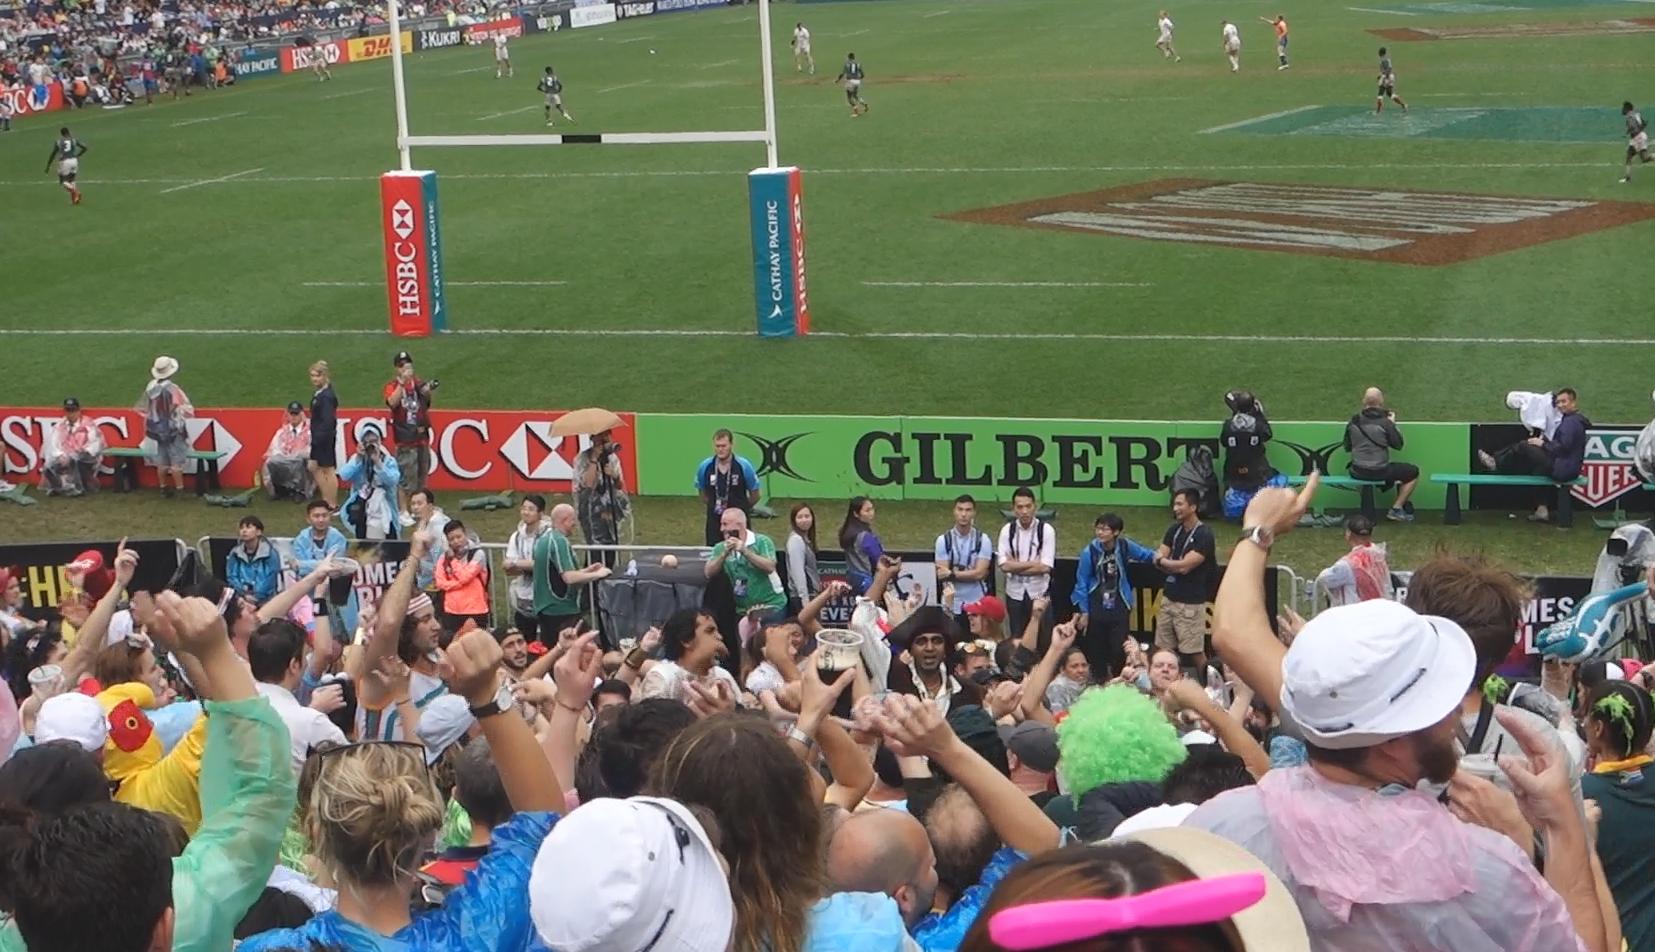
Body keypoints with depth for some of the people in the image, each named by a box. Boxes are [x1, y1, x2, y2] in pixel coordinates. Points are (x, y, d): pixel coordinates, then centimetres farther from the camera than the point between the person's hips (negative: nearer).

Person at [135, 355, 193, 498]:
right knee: (176, 461, -1)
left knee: (161, 460, 14)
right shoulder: (172, 389, -22)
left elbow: (144, 408, 9)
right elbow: (187, 409, -21)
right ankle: (179, 488, 0)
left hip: (158, 429, 6)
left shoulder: (151, 387, -3)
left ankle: (163, 487, 22)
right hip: (174, 429, -6)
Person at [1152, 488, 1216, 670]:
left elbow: (1184, 566, -18)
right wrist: (1176, 565, -11)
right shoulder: (1174, 530, 10)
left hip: (1191, 603, -7)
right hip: (1169, 598, 7)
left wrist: (1163, 561, -2)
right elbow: (1158, 560, 6)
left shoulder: (1204, 535, -13)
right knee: (1163, 651, 7)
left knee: (1194, 653, -3)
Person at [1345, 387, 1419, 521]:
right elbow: (1398, 444, -3)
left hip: (1357, 472, 6)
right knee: (1413, 472, 14)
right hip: (1379, 472, -6)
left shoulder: (1354, 421, -2)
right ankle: (1396, 509, 15)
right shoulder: (1384, 422, -15)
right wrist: (1393, 424, 8)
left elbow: (1347, 447, 8)